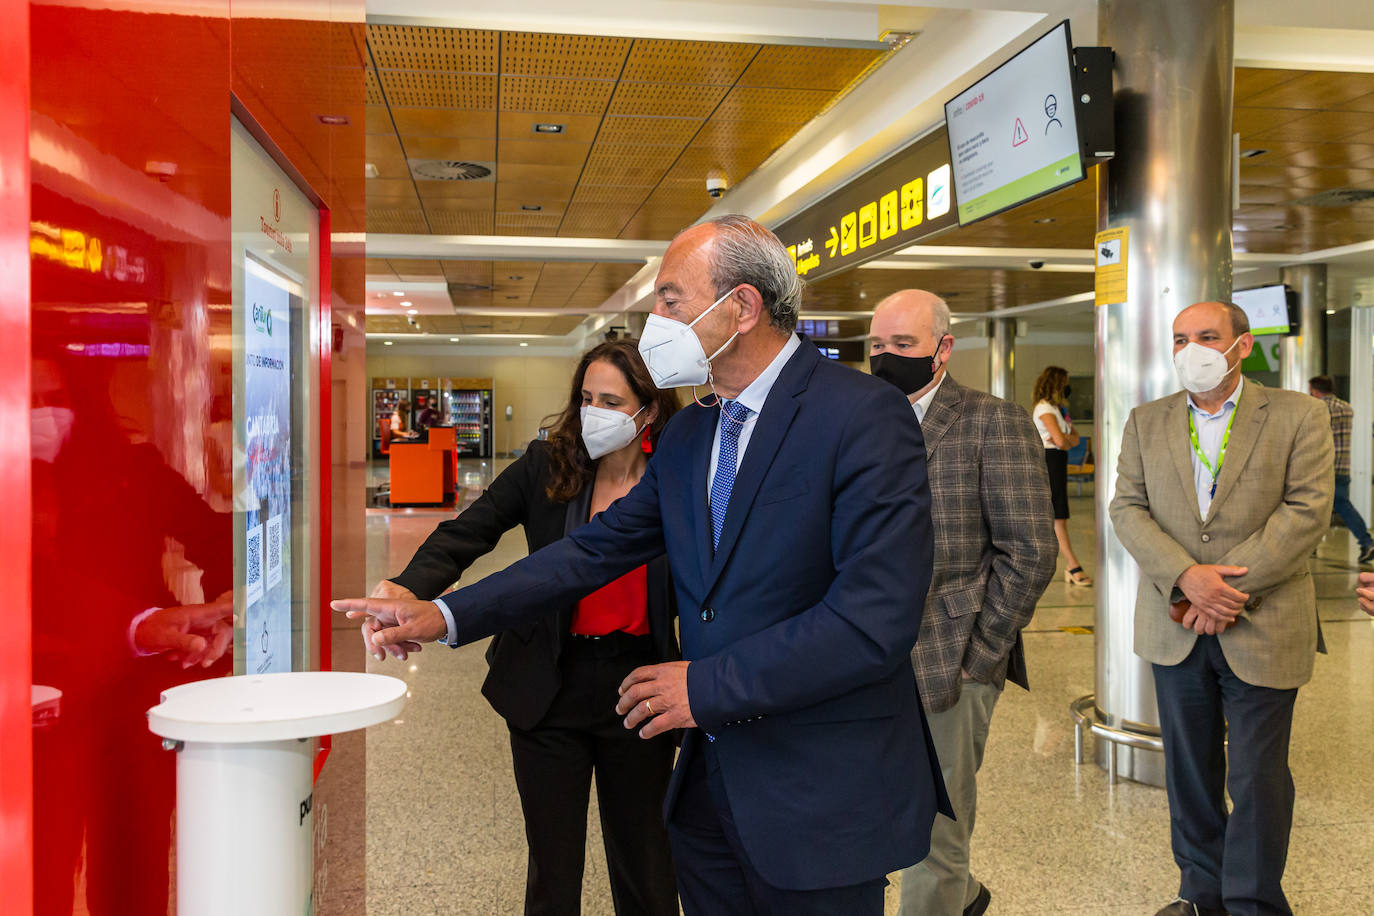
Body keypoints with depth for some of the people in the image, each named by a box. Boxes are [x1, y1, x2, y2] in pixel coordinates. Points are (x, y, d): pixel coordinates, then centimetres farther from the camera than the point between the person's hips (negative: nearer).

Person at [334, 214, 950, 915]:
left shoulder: (866, 416, -18)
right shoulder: (688, 435, 8)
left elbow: (876, 619, -24)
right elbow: (600, 547, 9)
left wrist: (707, 685, -19)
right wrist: (445, 615, 1)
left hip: (823, 797, -7)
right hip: (710, 777, 7)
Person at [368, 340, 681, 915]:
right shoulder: (546, 467, -5)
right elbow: (465, 533, -11)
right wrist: (410, 589, -31)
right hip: (549, 690, 1)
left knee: (643, 864, 16)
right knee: (552, 867, 15)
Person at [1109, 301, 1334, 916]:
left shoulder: (1298, 416, -2)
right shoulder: (1145, 423, 7)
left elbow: (1307, 510, -10)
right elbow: (1128, 508, 0)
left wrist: (1230, 587, -17)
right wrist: (1186, 577, -16)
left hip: (1263, 630, -3)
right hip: (1175, 628, 3)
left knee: (1258, 778, 5)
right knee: (1190, 770, 14)